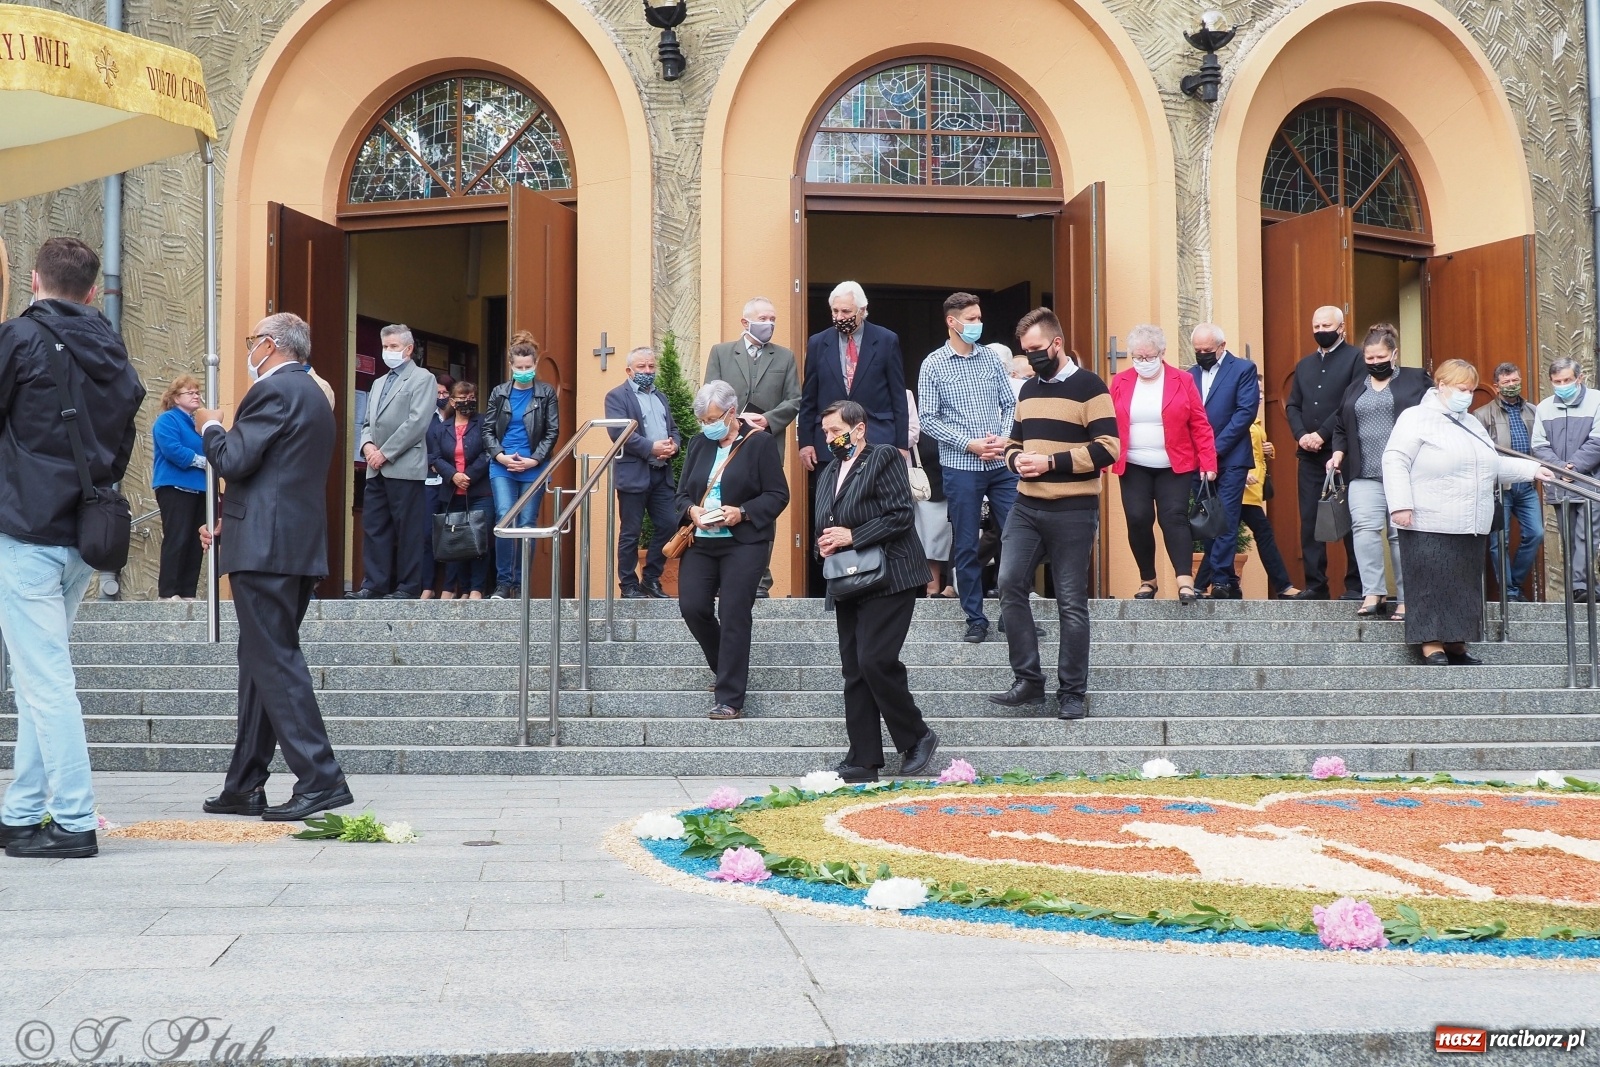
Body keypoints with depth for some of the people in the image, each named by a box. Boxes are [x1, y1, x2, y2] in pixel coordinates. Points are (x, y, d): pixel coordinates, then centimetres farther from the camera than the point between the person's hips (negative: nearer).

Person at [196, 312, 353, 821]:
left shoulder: (273, 390, -10)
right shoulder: (313, 395, 21)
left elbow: (233, 461, -16)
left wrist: (211, 427, 4)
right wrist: (232, 521, 27)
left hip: (265, 548, -10)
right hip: (300, 546, 10)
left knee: (274, 662, -9)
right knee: (262, 663, 12)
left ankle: (320, 779, -13)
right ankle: (244, 788, 17)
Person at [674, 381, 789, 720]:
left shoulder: (761, 443, -3)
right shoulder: (699, 444, 12)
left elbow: (778, 496, -5)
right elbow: (682, 493, 15)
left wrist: (742, 512, -19)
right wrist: (692, 511, -8)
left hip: (743, 543, -5)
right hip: (700, 543, 5)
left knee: (734, 617, -7)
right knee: (692, 607, -4)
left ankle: (729, 699, -3)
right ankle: (729, 668, 22)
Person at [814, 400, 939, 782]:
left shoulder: (884, 458, -3)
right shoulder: (828, 473, 21)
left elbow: (900, 516, -13)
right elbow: (823, 527, 29)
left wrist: (852, 536, -14)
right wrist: (824, 546, 6)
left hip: (886, 579, -8)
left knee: (876, 661, -17)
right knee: (854, 673, 5)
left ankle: (917, 737, 1)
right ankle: (863, 761, 7)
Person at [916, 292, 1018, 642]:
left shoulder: (991, 359, 8)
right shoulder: (933, 365, -1)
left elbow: (1010, 405, 10)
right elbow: (929, 419, -4)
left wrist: (1005, 438, -8)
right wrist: (969, 444, -12)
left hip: (1002, 464, 3)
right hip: (961, 467, -3)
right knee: (966, 546, 3)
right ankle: (976, 619, 13)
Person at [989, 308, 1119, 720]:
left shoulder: (1088, 386, -6)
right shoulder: (1028, 389, 16)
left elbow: (1107, 448, -13)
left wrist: (1051, 462, -19)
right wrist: (1016, 459, 0)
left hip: (1073, 511, -6)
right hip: (1026, 507, 6)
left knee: (1071, 602, -1)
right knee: (1010, 585, -5)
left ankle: (1072, 692, 8)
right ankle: (1028, 681, 4)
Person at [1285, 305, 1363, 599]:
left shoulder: (1356, 358, -1)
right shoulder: (1304, 365, 19)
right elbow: (1292, 406, 14)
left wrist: (1322, 434, -16)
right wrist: (1301, 435, -5)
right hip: (1309, 455, 6)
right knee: (1310, 520, 3)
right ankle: (1315, 584, 6)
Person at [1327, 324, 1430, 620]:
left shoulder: (1416, 381, 6)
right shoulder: (1355, 389, 19)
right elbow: (1341, 428, 23)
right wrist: (1338, 453, 5)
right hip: (1365, 476, 3)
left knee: (1402, 534, -2)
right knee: (1364, 529, -14)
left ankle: (1406, 599, 4)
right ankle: (1373, 594, -10)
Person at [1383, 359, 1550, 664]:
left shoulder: (1472, 425, 22)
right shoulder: (1416, 418, -3)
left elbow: (1494, 465, 28)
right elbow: (1395, 461, -11)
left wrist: (1533, 469, 18)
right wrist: (1400, 505, -20)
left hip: (1469, 526, 8)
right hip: (1429, 525, -8)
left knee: (1465, 586, 8)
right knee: (1432, 586, -6)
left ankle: (1456, 643, 14)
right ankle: (1432, 645, -2)